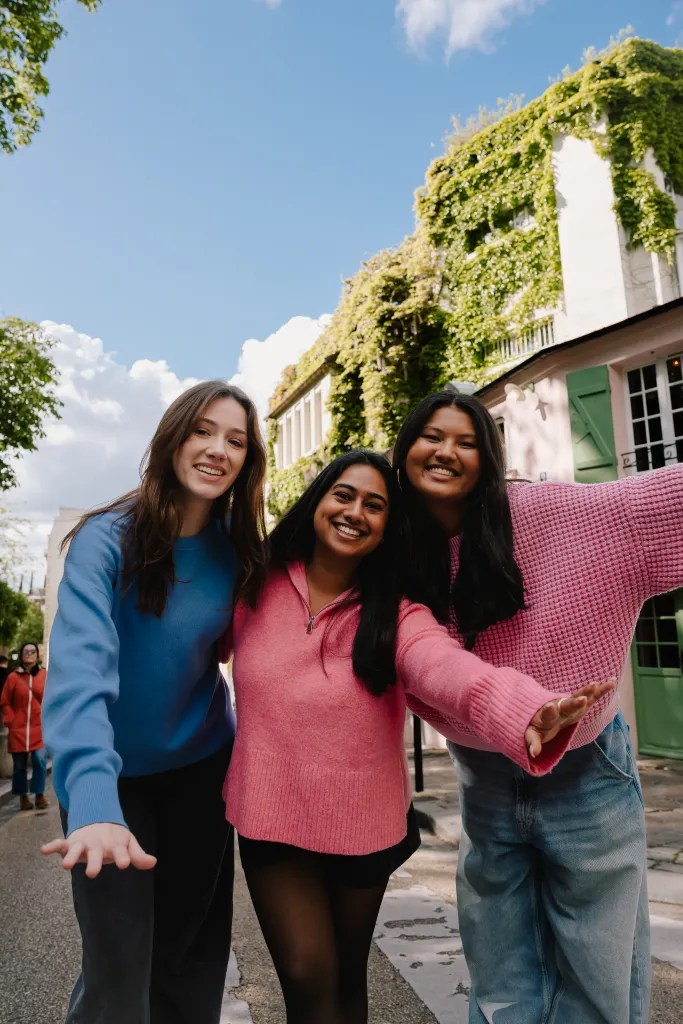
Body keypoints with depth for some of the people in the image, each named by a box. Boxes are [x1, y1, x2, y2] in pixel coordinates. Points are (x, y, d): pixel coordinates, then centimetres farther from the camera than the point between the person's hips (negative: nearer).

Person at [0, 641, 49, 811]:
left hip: (39, 728, 0)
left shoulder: (45, 676, 2)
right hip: (18, 729, 0)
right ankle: (23, 797, 23)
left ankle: (40, 795, 4)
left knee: (40, 760, -10)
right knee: (19, 765, 8)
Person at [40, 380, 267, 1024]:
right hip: (109, 772, -3)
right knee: (119, 969, 3)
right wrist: (95, 804, -45)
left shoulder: (238, 548, -7)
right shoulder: (107, 538, -21)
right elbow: (79, 667, -33)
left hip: (200, 764, 4)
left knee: (194, 947, 17)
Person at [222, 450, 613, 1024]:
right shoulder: (256, 588, -8)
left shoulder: (395, 615, -14)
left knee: (348, 973, 21)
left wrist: (528, 713, -53)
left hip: (364, 821, 0)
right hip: (271, 817, 0)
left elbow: (451, 669, -34)